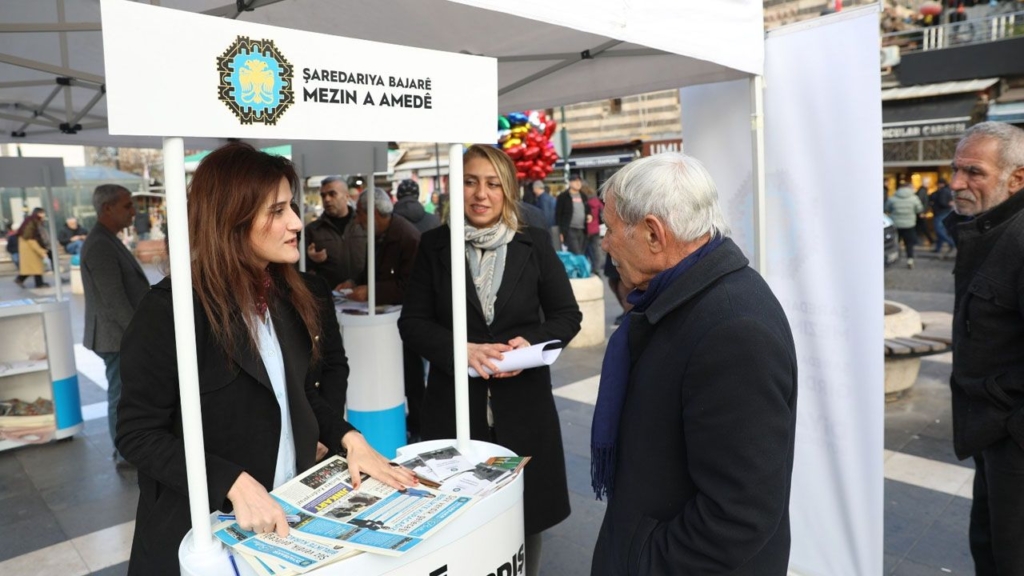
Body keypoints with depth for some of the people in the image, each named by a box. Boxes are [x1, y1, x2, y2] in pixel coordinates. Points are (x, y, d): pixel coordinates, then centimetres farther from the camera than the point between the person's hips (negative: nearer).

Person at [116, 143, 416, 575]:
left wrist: (347, 438, -6)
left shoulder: (290, 295, 0)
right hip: (205, 529, -6)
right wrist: (236, 485, -28)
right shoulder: (170, 309, -19)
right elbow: (138, 434, -17)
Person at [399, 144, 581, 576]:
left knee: (525, 512, 12)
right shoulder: (435, 245, 1)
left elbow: (567, 315, 5)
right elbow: (412, 322, 1)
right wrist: (462, 351, -17)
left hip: (522, 405, 0)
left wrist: (530, 343, -15)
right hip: (454, 405, 0)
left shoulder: (534, 244, 1)